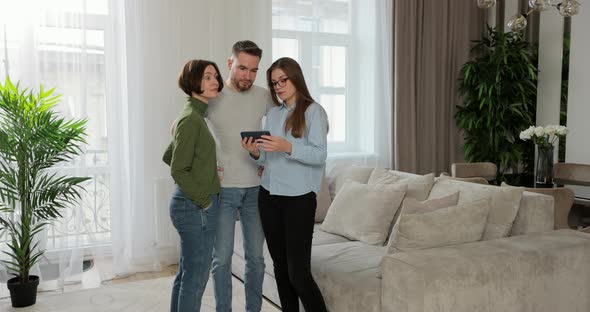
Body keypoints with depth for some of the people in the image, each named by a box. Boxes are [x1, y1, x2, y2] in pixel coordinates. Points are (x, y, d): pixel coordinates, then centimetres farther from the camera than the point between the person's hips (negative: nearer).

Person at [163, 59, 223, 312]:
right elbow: (178, 171, -19)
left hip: (192, 205, 10)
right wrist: (204, 201, -13)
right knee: (196, 275, 0)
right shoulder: (191, 119, -17)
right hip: (196, 207, -10)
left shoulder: (195, 115, 12)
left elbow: (168, 156, 20)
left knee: (186, 273, 17)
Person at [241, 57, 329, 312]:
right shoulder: (272, 113, 15)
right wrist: (256, 152, -5)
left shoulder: (313, 111, -4)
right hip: (269, 196, 6)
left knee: (298, 271, -8)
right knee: (280, 265, 12)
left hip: (299, 198, -6)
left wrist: (287, 147, -26)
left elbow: (320, 155, -13)